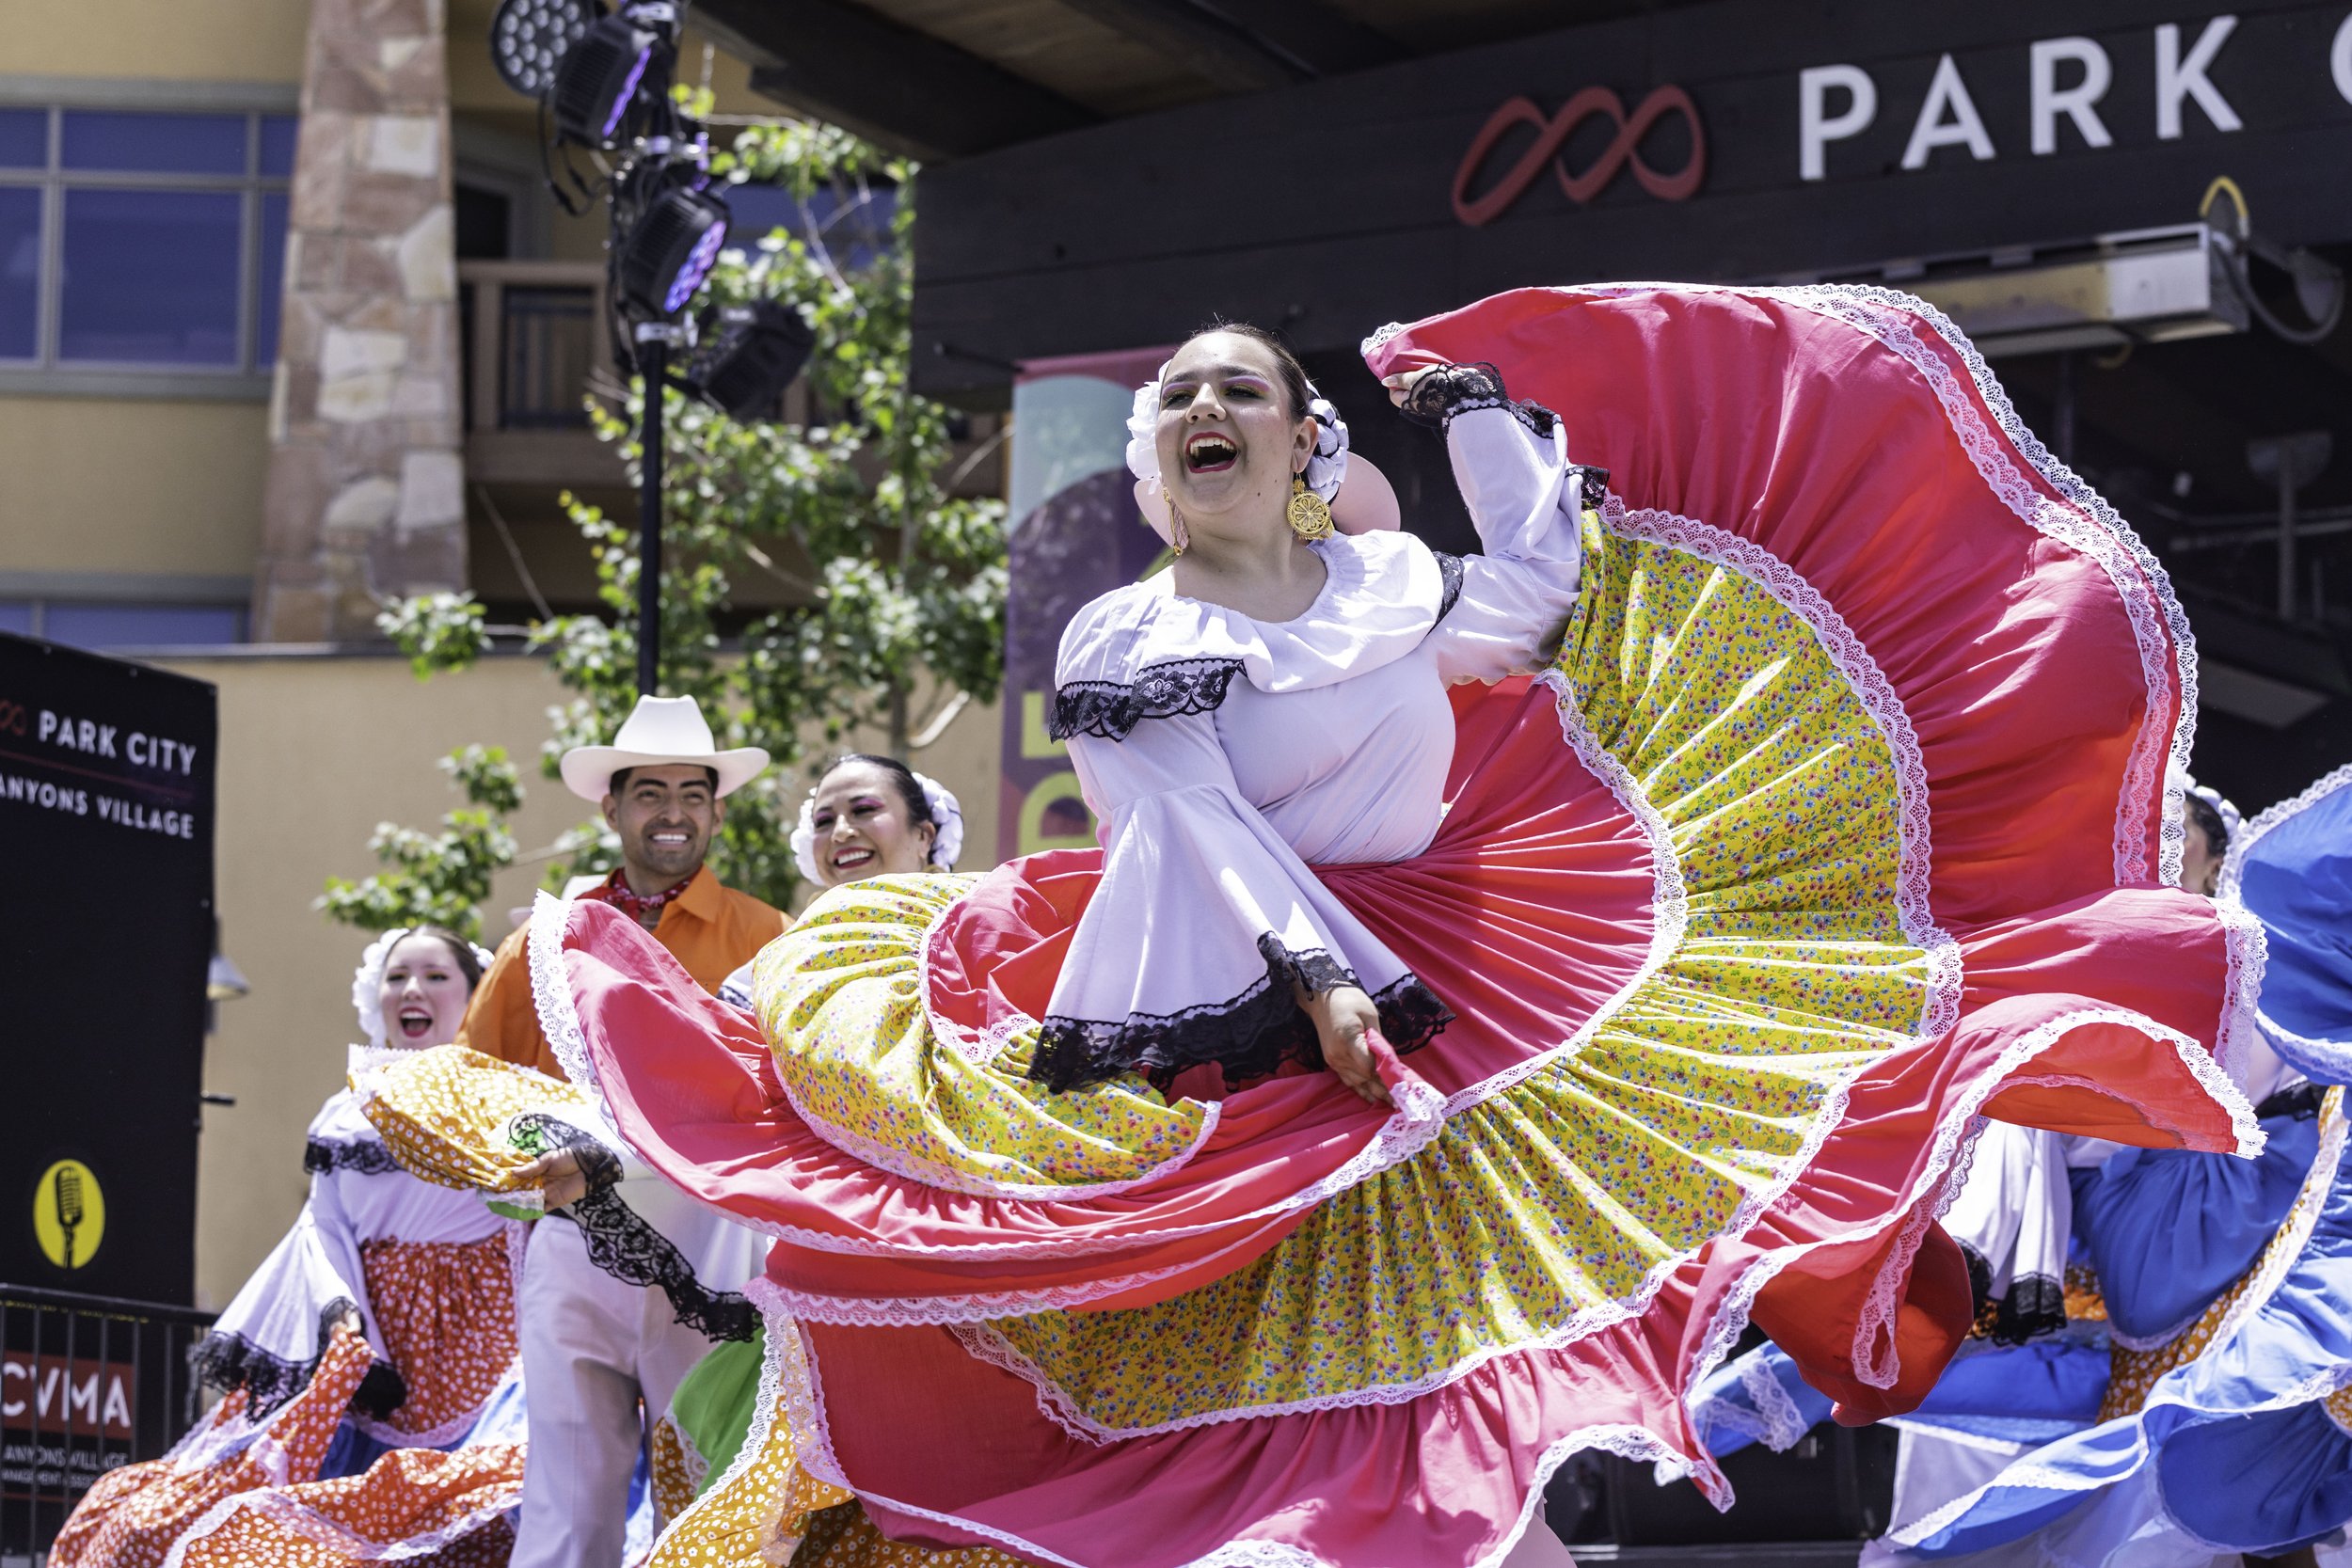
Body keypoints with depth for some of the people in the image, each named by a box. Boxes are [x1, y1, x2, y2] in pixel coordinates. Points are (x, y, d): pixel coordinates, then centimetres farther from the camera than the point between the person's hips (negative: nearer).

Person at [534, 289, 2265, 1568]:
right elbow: (1202, 830, -7)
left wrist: (1479, 407, 32)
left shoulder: (1395, 581, 15)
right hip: (1232, 1029, -3)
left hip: (1445, 984, 3)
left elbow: (1546, 589, 32)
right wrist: (1321, 974, -20)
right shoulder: (1120, 643, 5)